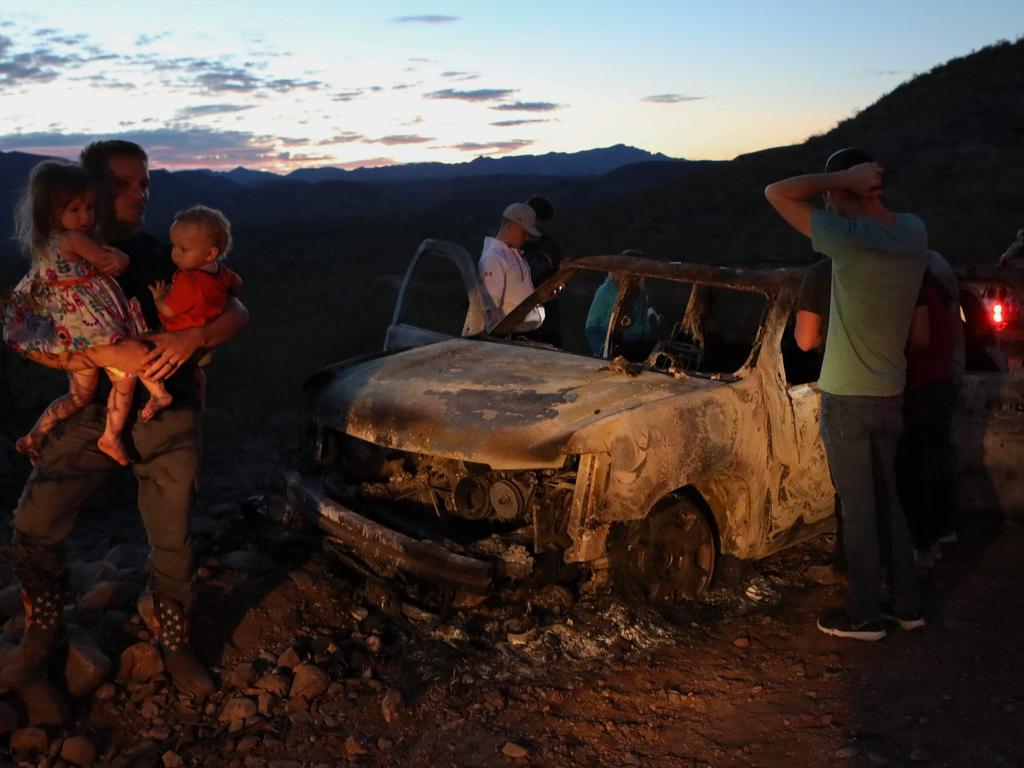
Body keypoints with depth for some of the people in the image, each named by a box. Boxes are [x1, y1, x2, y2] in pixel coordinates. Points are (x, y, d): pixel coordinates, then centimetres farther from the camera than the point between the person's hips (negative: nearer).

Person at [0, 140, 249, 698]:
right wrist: (103, 355, -23)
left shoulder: (166, 255, 3)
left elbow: (237, 313, 1)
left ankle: (174, 643, 25)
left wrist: (194, 337, -20)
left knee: (172, 539, 5)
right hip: (91, 414, 0)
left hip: (167, 416, 0)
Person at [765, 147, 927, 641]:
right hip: (891, 394, 7)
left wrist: (843, 178, -18)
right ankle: (906, 604, 28)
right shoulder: (914, 233, -2)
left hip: (848, 399, -7)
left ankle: (863, 615, 17)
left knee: (858, 508, 4)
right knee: (886, 500, 19)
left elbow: (776, 193, -19)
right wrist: (871, 190, 7)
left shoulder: (850, 239, -23)